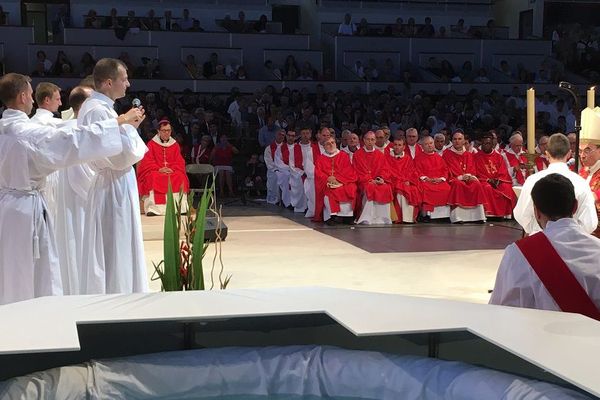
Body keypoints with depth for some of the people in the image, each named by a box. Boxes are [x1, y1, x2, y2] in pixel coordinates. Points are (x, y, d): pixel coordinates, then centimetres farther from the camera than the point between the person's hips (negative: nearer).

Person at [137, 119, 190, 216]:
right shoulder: (151, 144, 7)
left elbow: (179, 163, 8)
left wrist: (172, 169, -14)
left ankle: (179, 207, -33)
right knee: (153, 178, -36)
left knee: (180, 178, -31)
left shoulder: (175, 145, 14)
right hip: (155, 172, -2)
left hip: (172, 172, 2)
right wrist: (159, 169, -18)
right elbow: (147, 163, -1)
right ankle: (153, 208, -43)